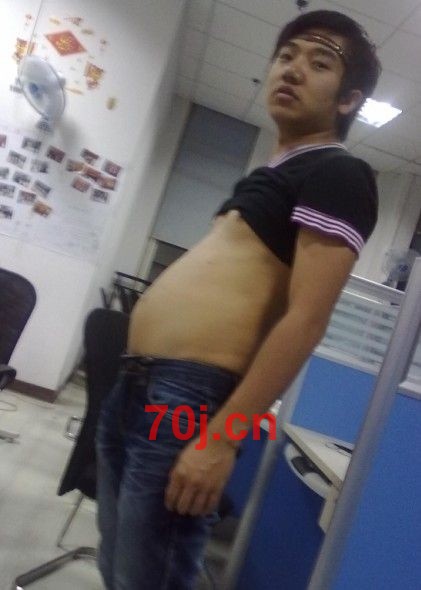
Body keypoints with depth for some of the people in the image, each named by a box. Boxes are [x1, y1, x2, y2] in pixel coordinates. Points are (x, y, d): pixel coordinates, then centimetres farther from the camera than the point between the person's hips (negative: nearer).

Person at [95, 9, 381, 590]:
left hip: (189, 402, -9)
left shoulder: (338, 175, -6)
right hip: (135, 386, 9)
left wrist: (221, 438, -19)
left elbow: (306, 320, -16)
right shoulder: (272, 173, 22)